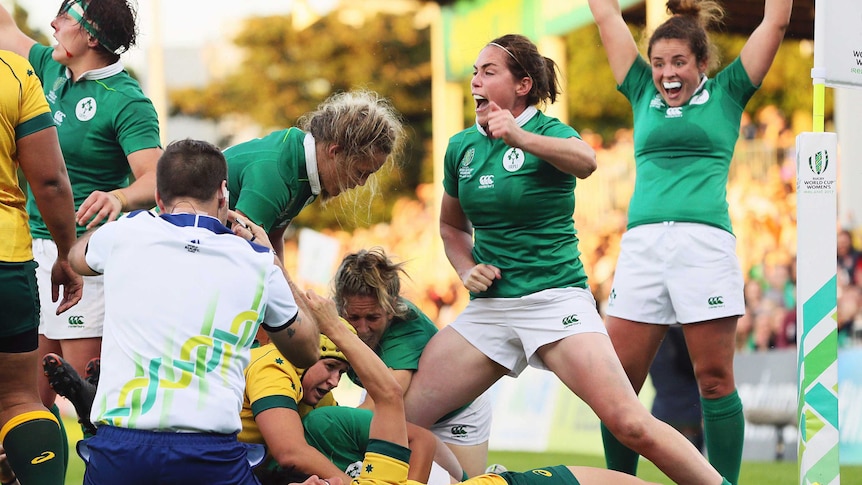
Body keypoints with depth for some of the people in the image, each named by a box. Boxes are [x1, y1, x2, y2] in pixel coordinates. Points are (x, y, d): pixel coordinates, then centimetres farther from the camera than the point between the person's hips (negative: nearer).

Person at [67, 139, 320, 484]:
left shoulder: (124, 233, 8)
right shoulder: (258, 263, 9)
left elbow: (77, 256, 36)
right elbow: (307, 352, 27)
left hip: (118, 444, 0)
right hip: (211, 453, 0)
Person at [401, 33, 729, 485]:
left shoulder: (549, 132, -6)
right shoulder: (461, 147, 10)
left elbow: (585, 161, -32)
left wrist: (520, 137, -49)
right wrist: (467, 270, 4)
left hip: (555, 300, -5)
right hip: (488, 308, 5)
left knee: (630, 423, -22)